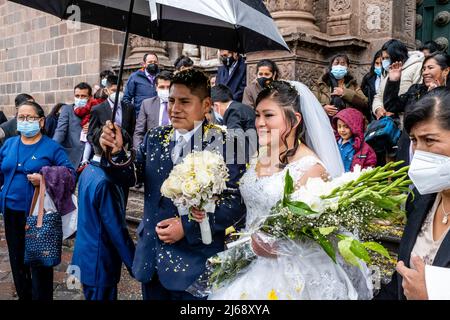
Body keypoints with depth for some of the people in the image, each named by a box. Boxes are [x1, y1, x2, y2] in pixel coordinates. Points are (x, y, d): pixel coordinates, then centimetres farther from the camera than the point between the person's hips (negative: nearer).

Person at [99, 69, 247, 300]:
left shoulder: (224, 142, -10)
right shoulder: (155, 138, 5)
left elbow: (237, 201, -14)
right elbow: (130, 177, 4)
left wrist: (187, 227, -18)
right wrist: (117, 152, -15)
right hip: (151, 257, 5)